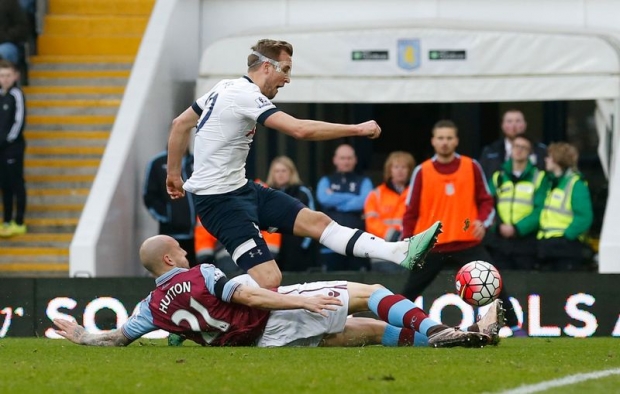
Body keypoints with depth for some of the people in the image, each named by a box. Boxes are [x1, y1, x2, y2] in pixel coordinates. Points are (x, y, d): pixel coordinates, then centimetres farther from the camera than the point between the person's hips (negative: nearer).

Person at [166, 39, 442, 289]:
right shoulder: (246, 95, -19)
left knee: (315, 221, 1)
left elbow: (180, 124, 19)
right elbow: (300, 130, -28)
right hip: (220, 199, -10)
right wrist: (357, 129, -21)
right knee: (268, 281, -21)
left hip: (239, 188, 10)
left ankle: (400, 253, -5)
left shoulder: (225, 87, 10)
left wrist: (174, 174, 28)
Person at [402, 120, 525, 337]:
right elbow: (411, 211, 4)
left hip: (468, 243, 0)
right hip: (432, 245, 0)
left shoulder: (471, 167, 1)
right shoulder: (422, 172, 0)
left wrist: (483, 222, -13)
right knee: (410, 291, 3)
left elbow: (485, 200, 7)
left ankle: (515, 327, -2)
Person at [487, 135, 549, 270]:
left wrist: (517, 228, -17)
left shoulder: (539, 178, 2)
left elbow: (540, 211, -8)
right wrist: (498, 226, -12)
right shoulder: (498, 177, 13)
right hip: (500, 241, 3)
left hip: (526, 241, -3)